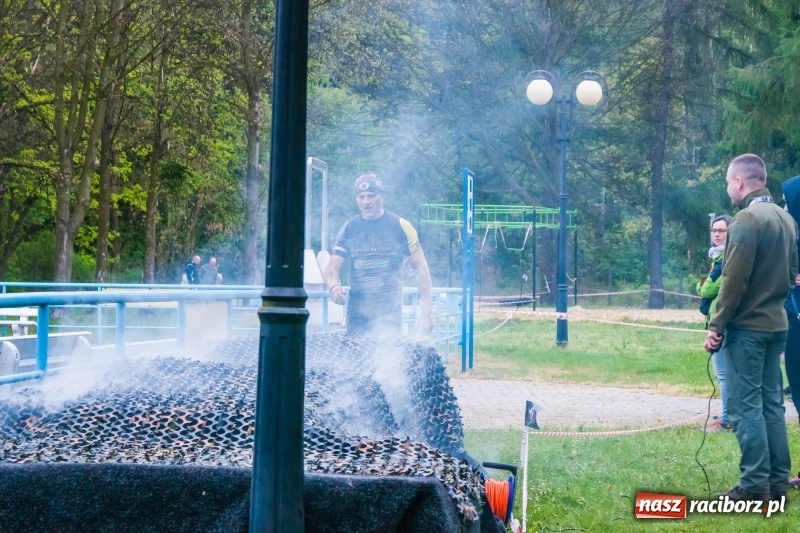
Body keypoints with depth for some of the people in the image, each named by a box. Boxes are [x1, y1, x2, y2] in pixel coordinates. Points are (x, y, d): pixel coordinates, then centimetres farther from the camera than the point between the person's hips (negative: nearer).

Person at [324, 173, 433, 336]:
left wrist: (425, 312, -6)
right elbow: (332, 269, 6)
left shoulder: (401, 227, 1)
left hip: (389, 310, -3)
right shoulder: (348, 229, 8)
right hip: (356, 310, 3)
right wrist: (334, 287, -18)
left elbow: (420, 268, 1)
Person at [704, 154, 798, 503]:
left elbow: (734, 281, -18)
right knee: (771, 403, 11)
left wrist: (716, 326, -13)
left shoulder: (746, 220, -16)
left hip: (746, 326, -8)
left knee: (745, 406, -5)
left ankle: (755, 486, -6)